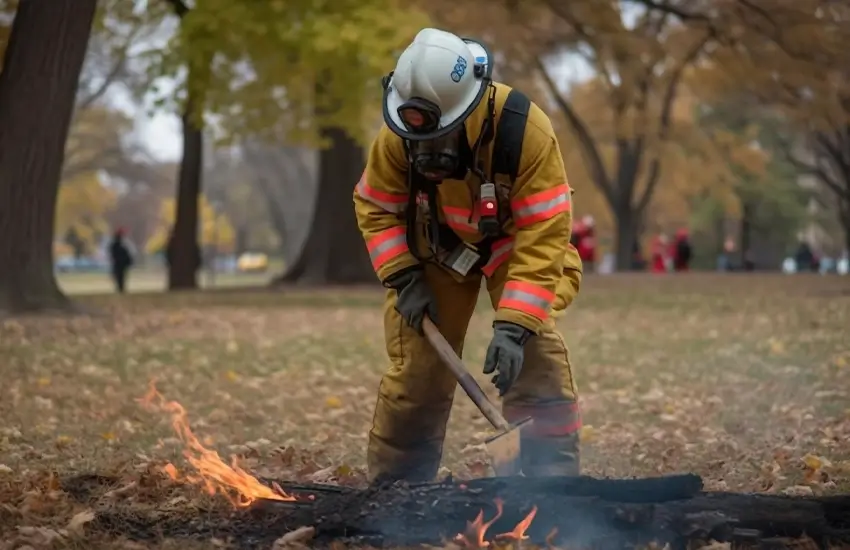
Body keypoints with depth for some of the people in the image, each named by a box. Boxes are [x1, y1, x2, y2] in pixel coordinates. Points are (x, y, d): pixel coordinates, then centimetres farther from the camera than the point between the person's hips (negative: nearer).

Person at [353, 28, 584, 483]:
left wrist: (514, 325, -41)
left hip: (517, 240, -2)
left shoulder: (525, 130, -37)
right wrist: (403, 278, -20)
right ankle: (393, 483, 15)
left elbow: (543, 237, -35)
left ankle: (555, 479, -6)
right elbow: (374, 208, -8)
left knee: (536, 357, -16)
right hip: (437, 245, 2)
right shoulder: (398, 136, -26)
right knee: (415, 361, 1)